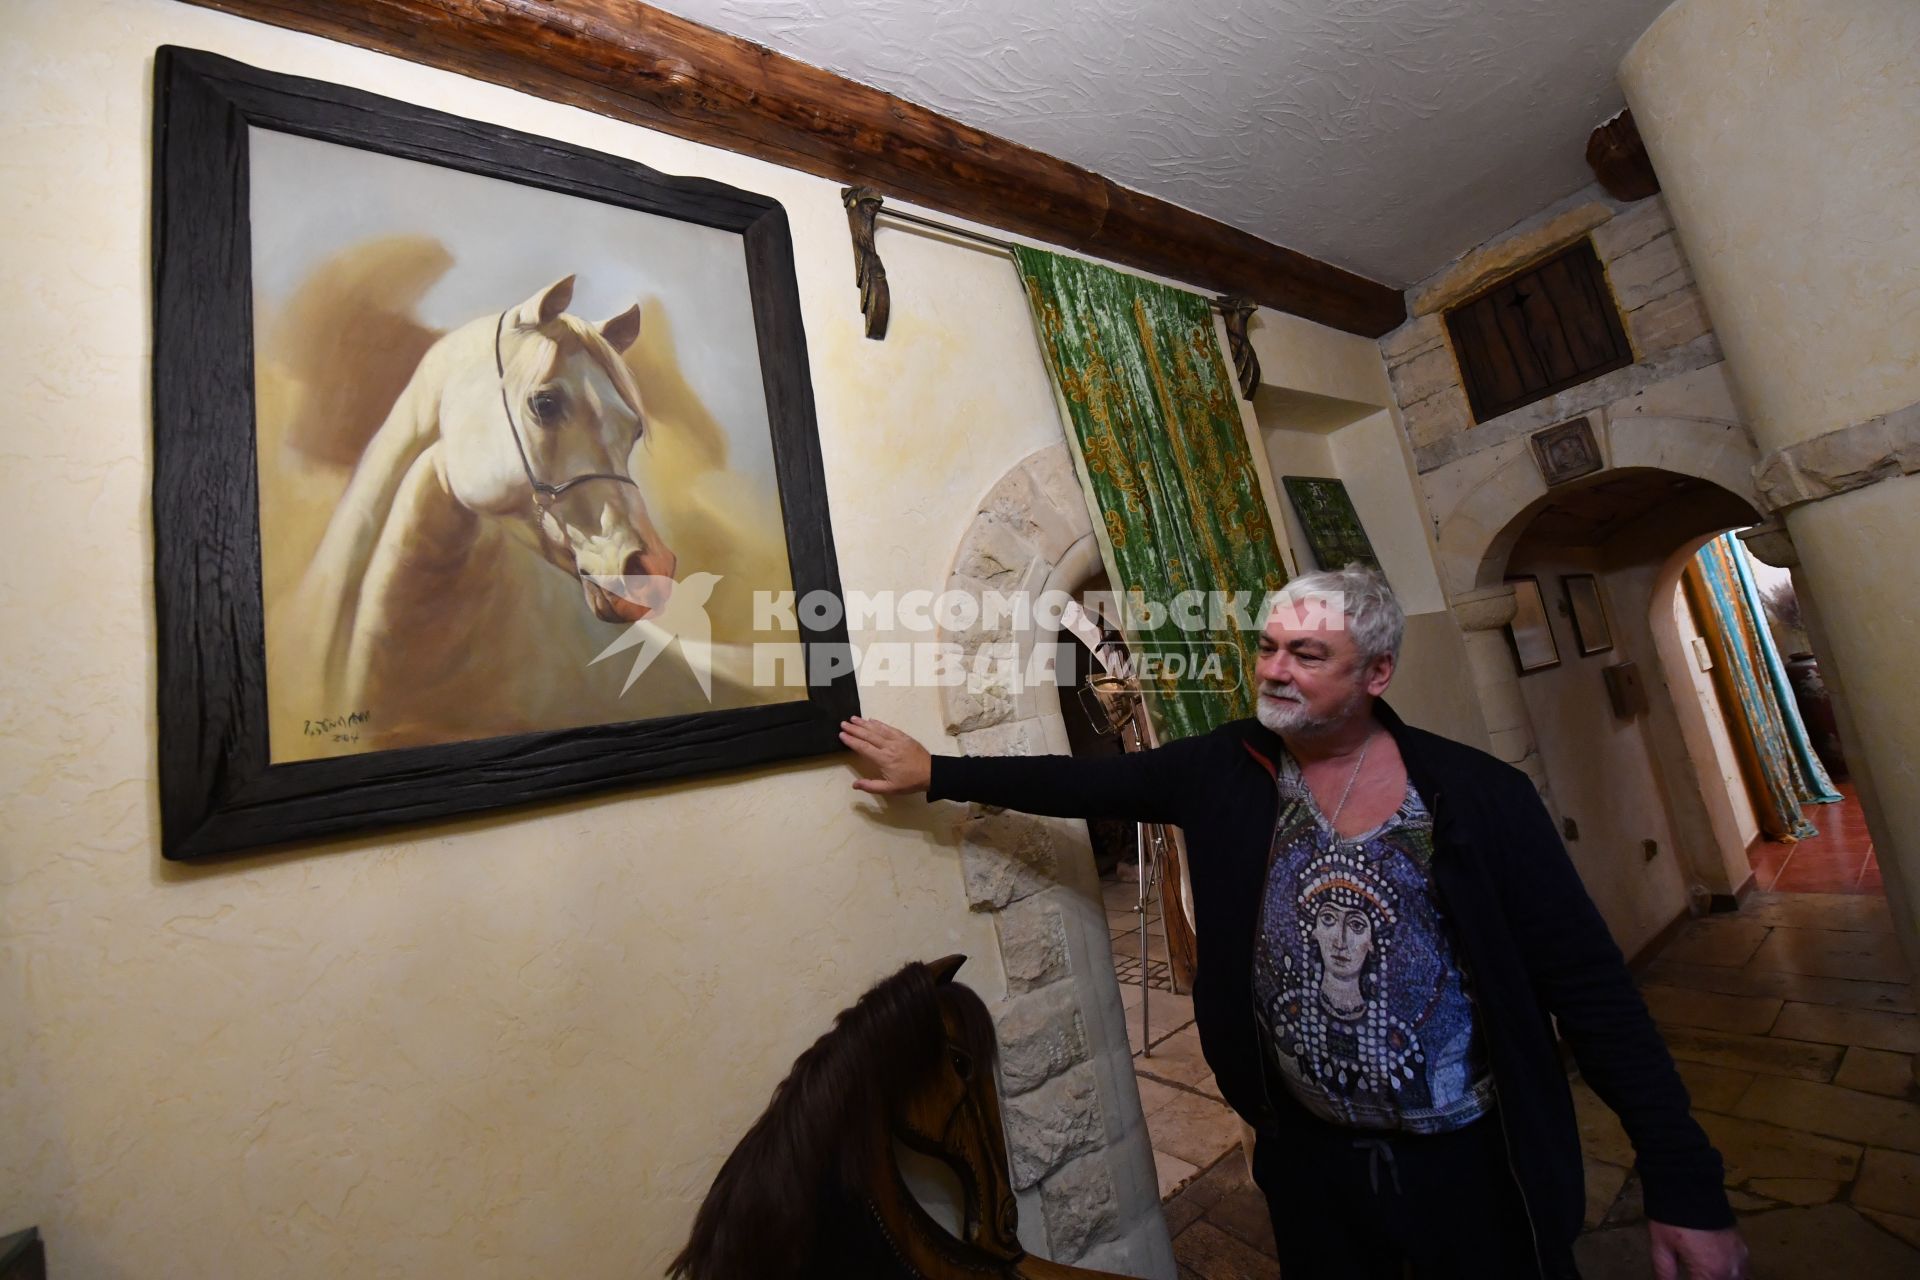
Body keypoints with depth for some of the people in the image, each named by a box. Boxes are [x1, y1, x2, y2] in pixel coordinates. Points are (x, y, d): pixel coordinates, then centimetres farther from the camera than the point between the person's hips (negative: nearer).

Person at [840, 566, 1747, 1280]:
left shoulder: (1481, 797, -15)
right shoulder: (1223, 770, -9)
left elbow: (1592, 987, -11)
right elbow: (1083, 782, -5)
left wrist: (1686, 1187, -11)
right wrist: (935, 773, -5)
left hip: (1476, 1162, -1)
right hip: (1309, 1161, 2)